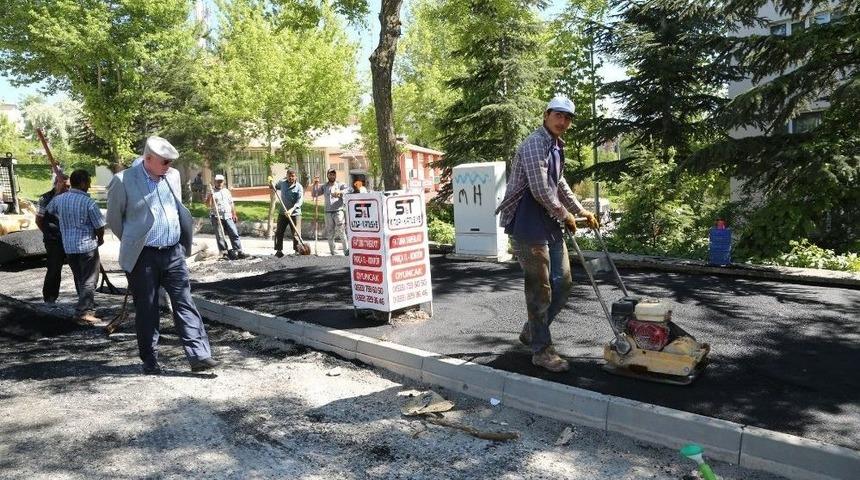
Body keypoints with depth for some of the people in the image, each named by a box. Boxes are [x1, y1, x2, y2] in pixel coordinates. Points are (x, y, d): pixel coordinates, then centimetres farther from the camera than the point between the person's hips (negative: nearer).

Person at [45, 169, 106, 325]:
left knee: (79, 279, 18)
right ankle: (83, 312, -7)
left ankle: (88, 308, 26)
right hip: (87, 246, -6)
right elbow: (100, 227, -12)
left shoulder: (59, 199, 4)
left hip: (68, 246, 6)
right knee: (89, 281, -1)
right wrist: (100, 239, 8)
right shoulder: (88, 202, -14)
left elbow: (48, 210, 27)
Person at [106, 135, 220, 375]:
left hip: (173, 253, 4)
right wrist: (133, 243, 13)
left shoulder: (173, 176, 6)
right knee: (146, 310, 5)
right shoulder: (123, 181, -9)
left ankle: (199, 355, -2)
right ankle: (150, 361, 17)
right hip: (142, 257, -4)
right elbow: (114, 219, 3)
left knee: (185, 303, -1)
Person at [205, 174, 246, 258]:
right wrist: (210, 196, -21)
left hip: (228, 216, 3)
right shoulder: (212, 192, 5)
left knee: (234, 234, -4)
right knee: (220, 236, -2)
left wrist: (234, 214, 17)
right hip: (217, 217, -3)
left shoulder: (226, 191, 18)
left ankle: (239, 251, -5)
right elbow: (208, 204, -4)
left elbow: (231, 203, 21)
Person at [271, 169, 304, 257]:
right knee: (279, 232, 6)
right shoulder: (282, 183, 6)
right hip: (283, 213, 4)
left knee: (296, 233, -5)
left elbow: (300, 201, -17)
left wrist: (292, 209, -30)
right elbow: (276, 187, 30)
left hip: (295, 213, -4)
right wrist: (271, 186, 6)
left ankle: (297, 250, 2)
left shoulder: (299, 187, -7)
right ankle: (279, 250, 16)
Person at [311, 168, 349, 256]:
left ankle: (346, 251, -7)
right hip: (328, 212, 4)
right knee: (330, 234, 6)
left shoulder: (340, 185, 7)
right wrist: (315, 184, 2)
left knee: (341, 232, -12)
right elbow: (314, 194, 15)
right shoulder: (324, 187, 17)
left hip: (338, 211, -4)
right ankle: (332, 253, 12)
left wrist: (339, 192, -29)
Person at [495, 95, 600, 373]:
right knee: (540, 289, -4)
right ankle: (541, 350, 8)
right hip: (529, 226, -10)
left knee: (562, 283, 12)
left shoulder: (557, 147, 17)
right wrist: (565, 215, -8)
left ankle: (531, 332, 28)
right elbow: (540, 190, -20)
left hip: (551, 225, 10)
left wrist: (581, 211, 31)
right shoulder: (535, 144, -13)